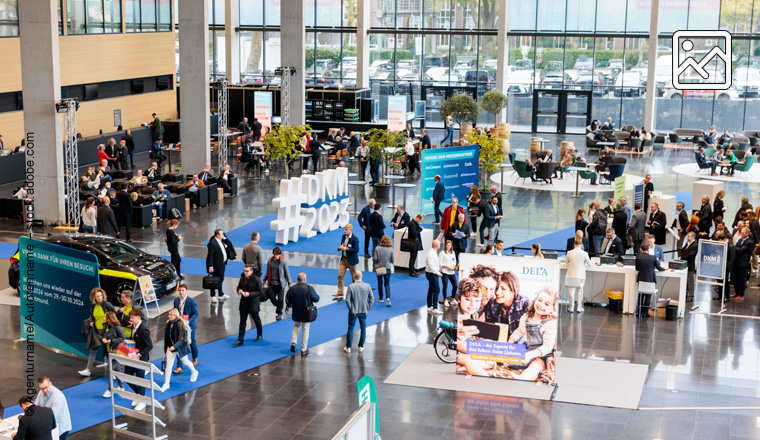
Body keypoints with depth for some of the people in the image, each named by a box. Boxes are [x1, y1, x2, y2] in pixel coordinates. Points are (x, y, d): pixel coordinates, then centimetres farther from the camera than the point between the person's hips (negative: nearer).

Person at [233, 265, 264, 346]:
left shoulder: (257, 280, -14)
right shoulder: (242, 278, 2)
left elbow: (260, 292, -14)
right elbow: (239, 287, 16)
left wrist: (249, 294, -23)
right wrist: (239, 290, -8)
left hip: (253, 304, -4)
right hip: (243, 303, 4)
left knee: (256, 320, 14)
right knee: (242, 322, 3)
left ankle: (259, 335, 37)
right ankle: (240, 340, 4)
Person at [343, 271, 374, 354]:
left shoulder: (351, 287, -15)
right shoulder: (367, 286, -8)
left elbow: (347, 300, -14)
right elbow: (372, 299, -4)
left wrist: (351, 309, -4)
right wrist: (367, 308, 4)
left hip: (353, 312, -2)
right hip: (364, 312, 2)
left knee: (350, 329, 10)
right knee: (363, 329, 16)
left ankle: (348, 347, 16)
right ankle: (361, 347, 20)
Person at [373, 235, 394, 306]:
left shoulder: (377, 248, -13)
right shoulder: (390, 249, -10)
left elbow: (375, 259, -11)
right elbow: (392, 260, -6)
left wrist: (374, 263, 10)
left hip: (379, 268, 0)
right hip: (387, 268, 0)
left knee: (380, 283, 17)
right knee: (387, 284, 6)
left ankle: (380, 298, 28)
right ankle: (388, 297, -15)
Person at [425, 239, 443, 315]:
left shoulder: (434, 253, 13)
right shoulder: (431, 254, -21)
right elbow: (431, 266, -26)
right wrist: (438, 273, -19)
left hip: (432, 274, 11)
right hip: (432, 274, -11)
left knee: (431, 290, 15)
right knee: (436, 290, -11)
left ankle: (429, 307, 23)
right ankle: (434, 308, -11)